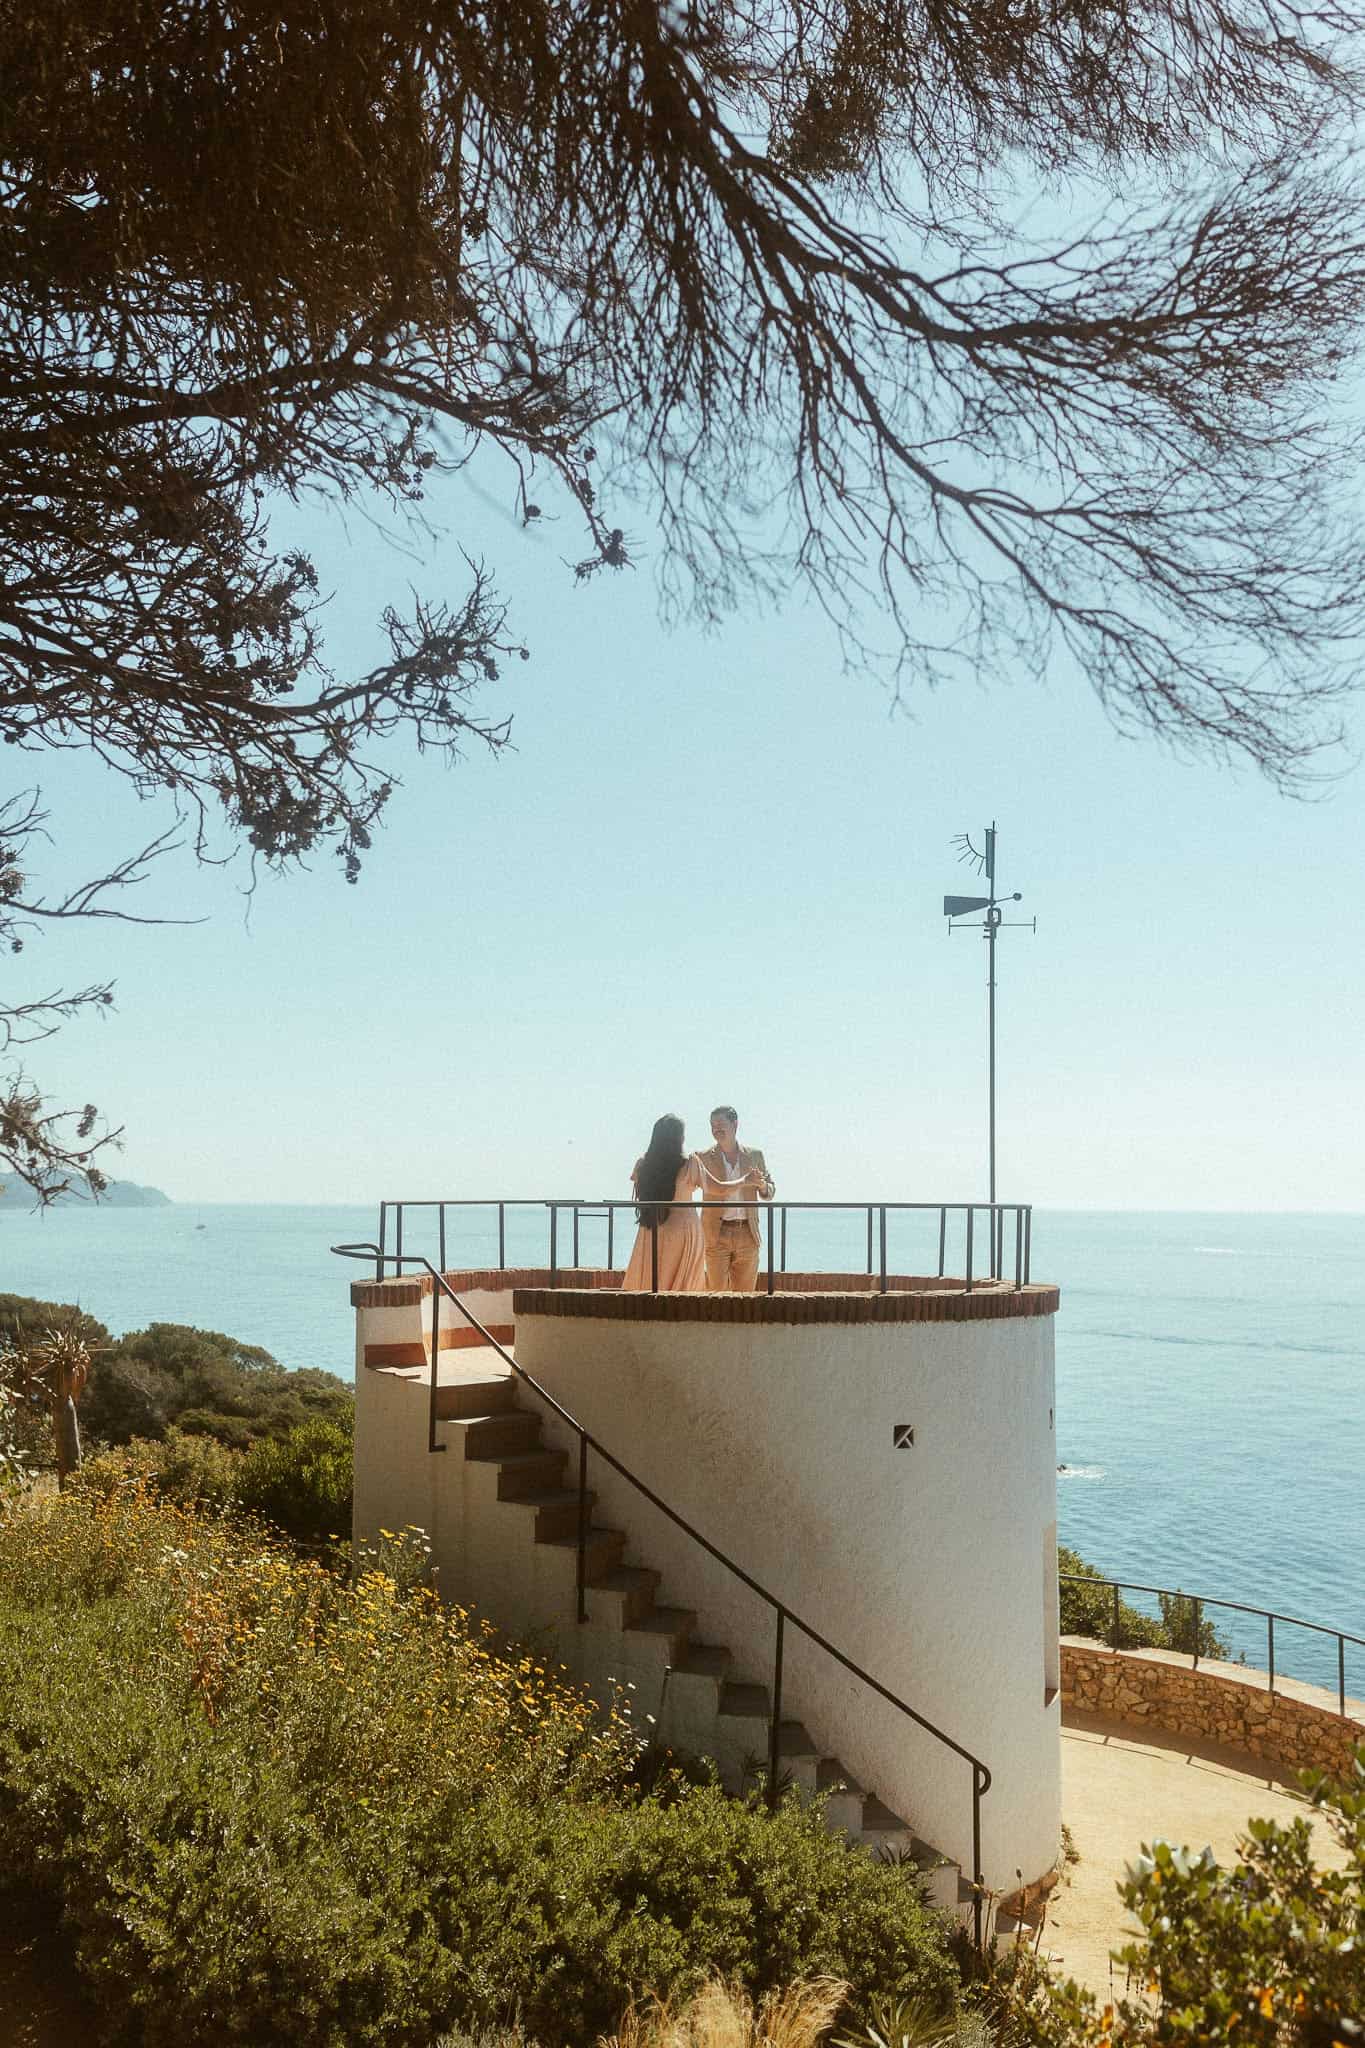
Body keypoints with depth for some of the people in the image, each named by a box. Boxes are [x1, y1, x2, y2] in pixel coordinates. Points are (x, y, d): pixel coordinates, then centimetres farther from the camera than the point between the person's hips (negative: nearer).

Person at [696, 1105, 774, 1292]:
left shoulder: (755, 1155, 9)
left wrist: (762, 1185, -9)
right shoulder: (704, 1157, 2)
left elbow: (769, 1194, 12)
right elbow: (712, 1188, -10)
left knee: (746, 1294, 4)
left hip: (747, 1234, 2)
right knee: (717, 1293, -4)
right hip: (717, 1234, -2)